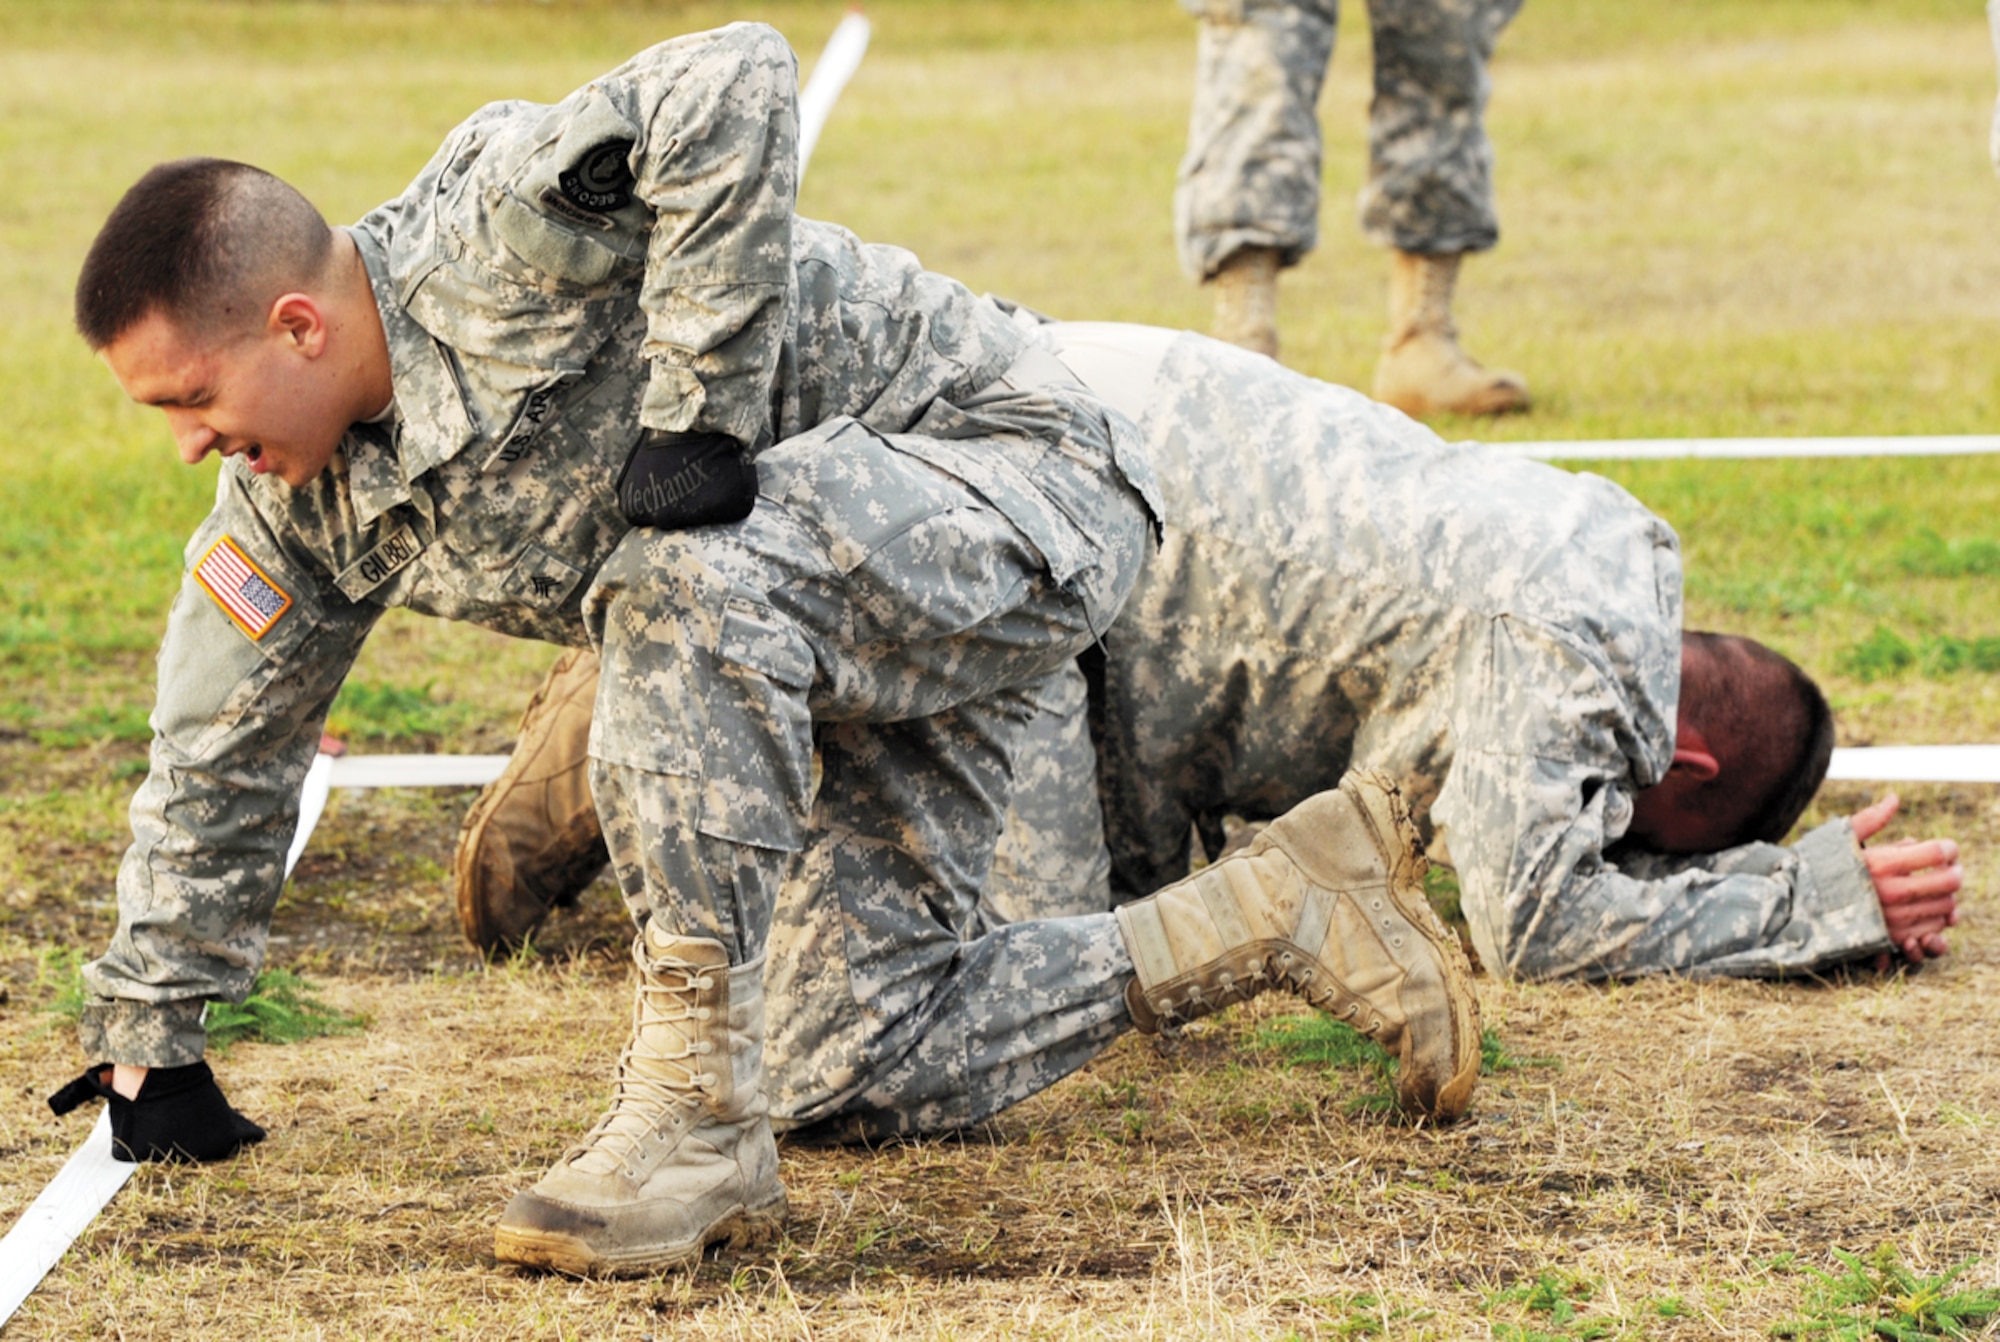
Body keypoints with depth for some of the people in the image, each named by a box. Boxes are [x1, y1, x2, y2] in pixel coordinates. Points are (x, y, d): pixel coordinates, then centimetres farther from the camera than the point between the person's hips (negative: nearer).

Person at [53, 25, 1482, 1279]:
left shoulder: (492, 243, -25)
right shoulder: (302, 511, 2)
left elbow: (735, 83, -39)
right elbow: (222, 756, 14)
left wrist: (701, 413, -34)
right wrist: (151, 1039, 17)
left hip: (1021, 480, -10)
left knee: (683, 580, -37)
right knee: (889, 1058, 1)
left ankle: (700, 1114, -32)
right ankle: (1289, 909, 17)